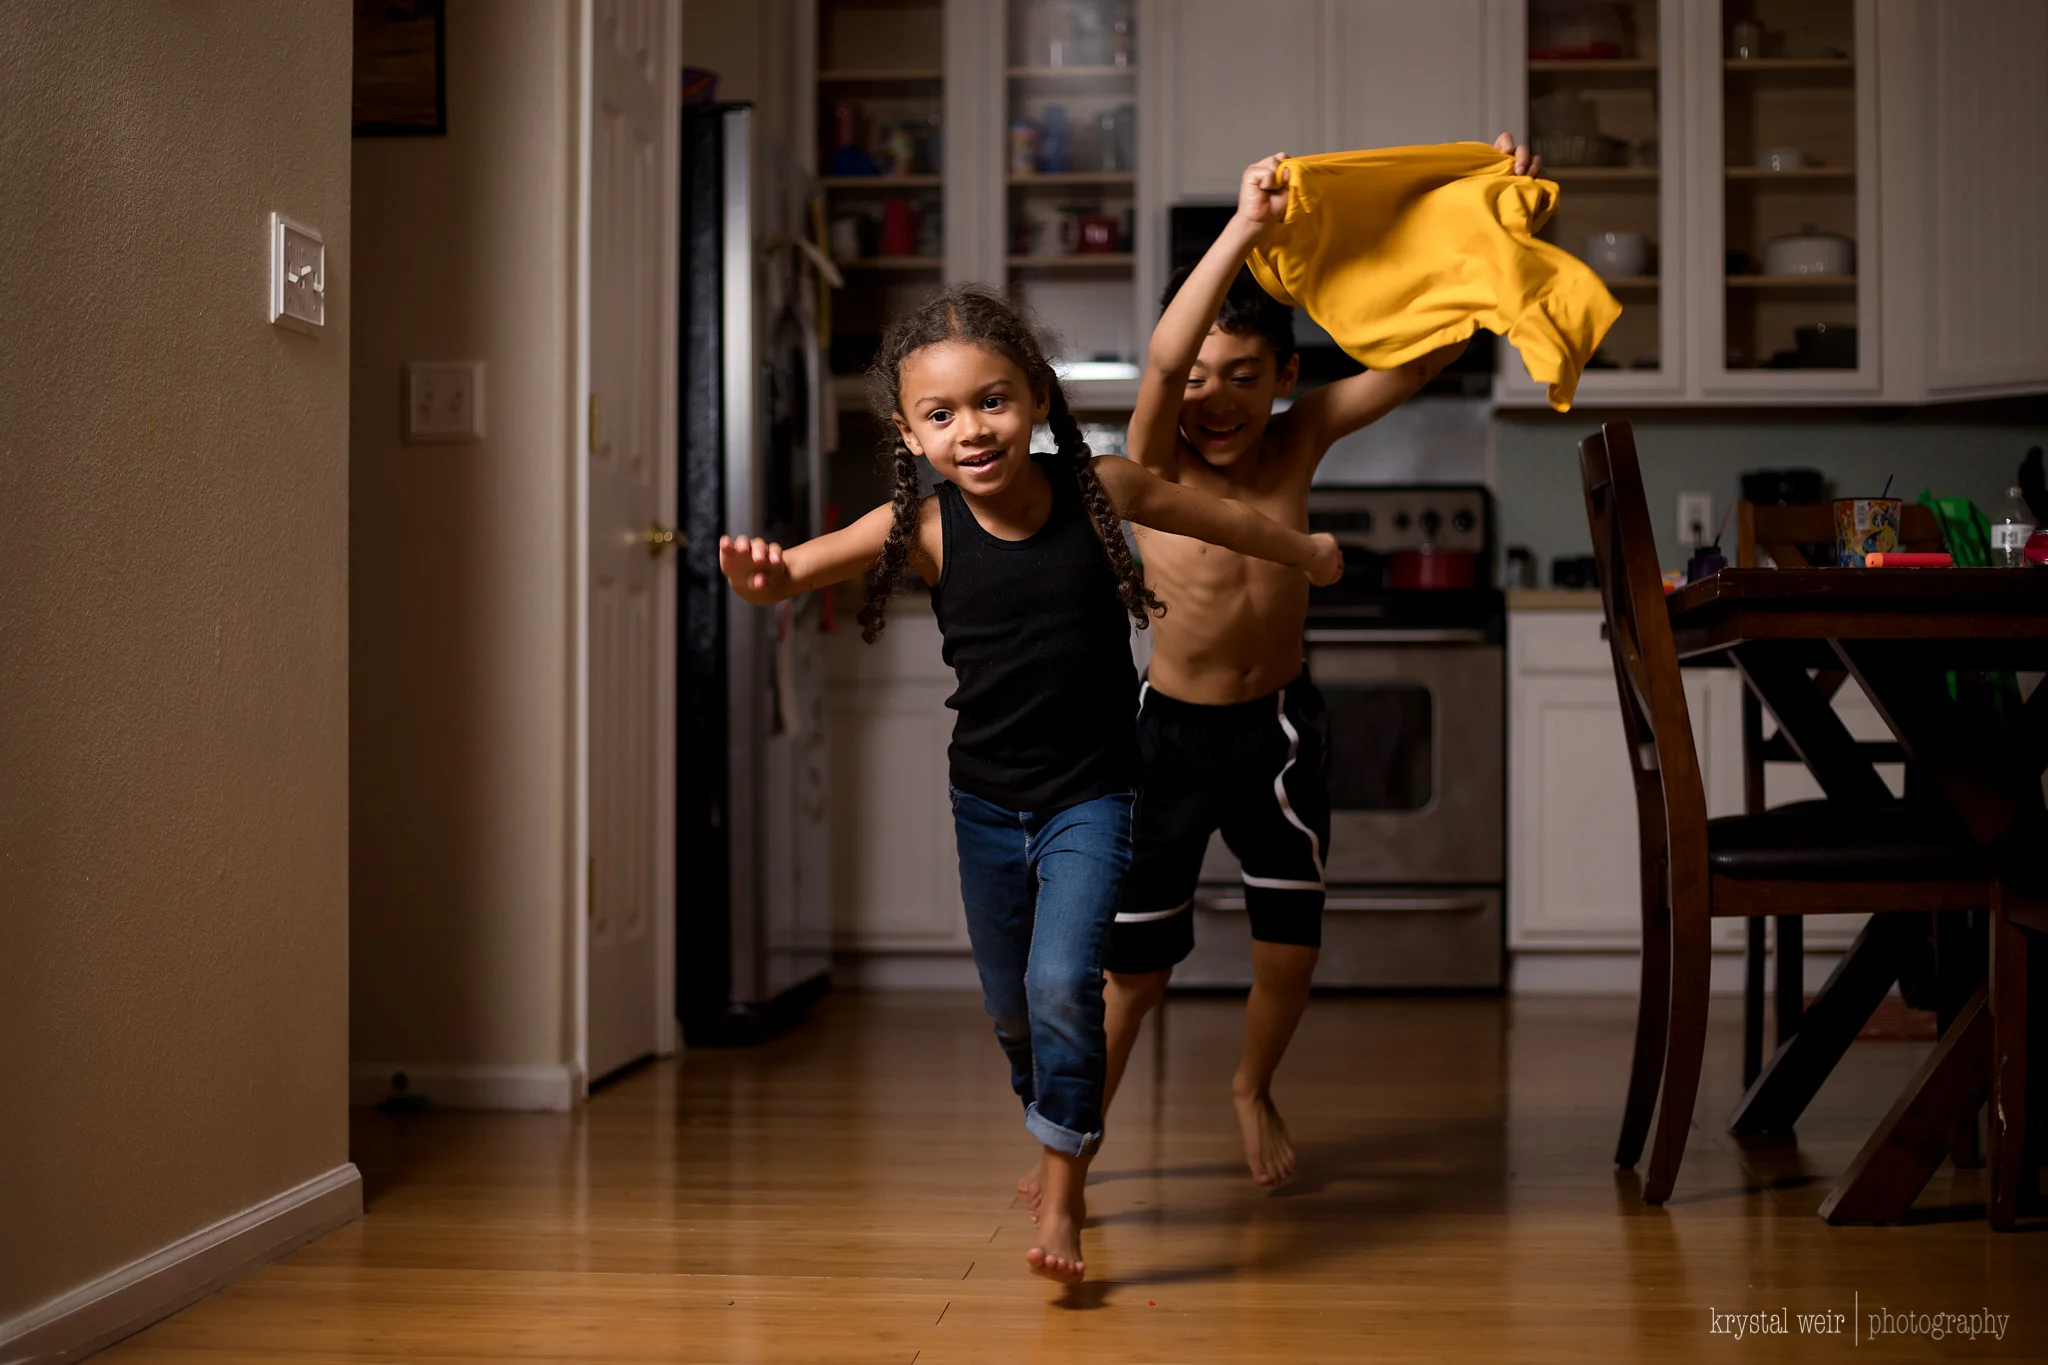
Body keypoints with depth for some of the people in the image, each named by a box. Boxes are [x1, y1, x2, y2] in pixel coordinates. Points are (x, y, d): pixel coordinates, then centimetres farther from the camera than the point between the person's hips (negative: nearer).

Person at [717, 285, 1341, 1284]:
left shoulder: (1099, 491, -15)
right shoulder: (921, 529, -14)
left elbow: (1218, 518, 4)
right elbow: (789, 574, -24)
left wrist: (1308, 555, 21)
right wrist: (758, 575, -48)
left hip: (1090, 795, -3)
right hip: (986, 801, 3)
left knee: (1062, 984, -19)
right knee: (1010, 1008, 17)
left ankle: (1063, 1201, -3)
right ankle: (1057, 1139, 45)